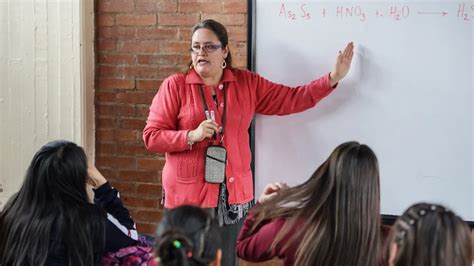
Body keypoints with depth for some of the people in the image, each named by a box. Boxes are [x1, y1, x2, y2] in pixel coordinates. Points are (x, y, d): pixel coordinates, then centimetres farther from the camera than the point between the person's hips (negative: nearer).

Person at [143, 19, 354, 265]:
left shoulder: (247, 83, 9)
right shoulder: (175, 86, -1)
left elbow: (291, 99, 10)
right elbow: (151, 136, -3)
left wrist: (333, 78, 3)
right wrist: (192, 136, -17)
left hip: (234, 195, 3)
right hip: (189, 196, -3)